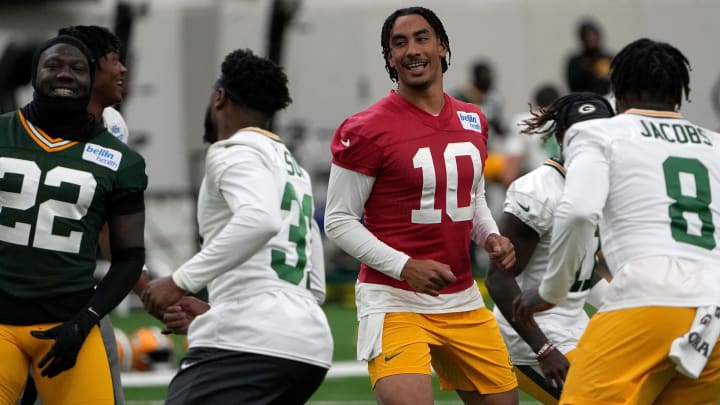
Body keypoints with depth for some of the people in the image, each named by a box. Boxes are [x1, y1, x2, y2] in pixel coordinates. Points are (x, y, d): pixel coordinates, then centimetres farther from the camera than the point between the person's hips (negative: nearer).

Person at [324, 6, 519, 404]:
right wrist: (404, 267, -19)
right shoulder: (367, 130, -10)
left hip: (463, 301, 7)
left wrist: (490, 236, 4)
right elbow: (338, 221, -9)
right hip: (394, 302, -7)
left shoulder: (473, 121, 9)